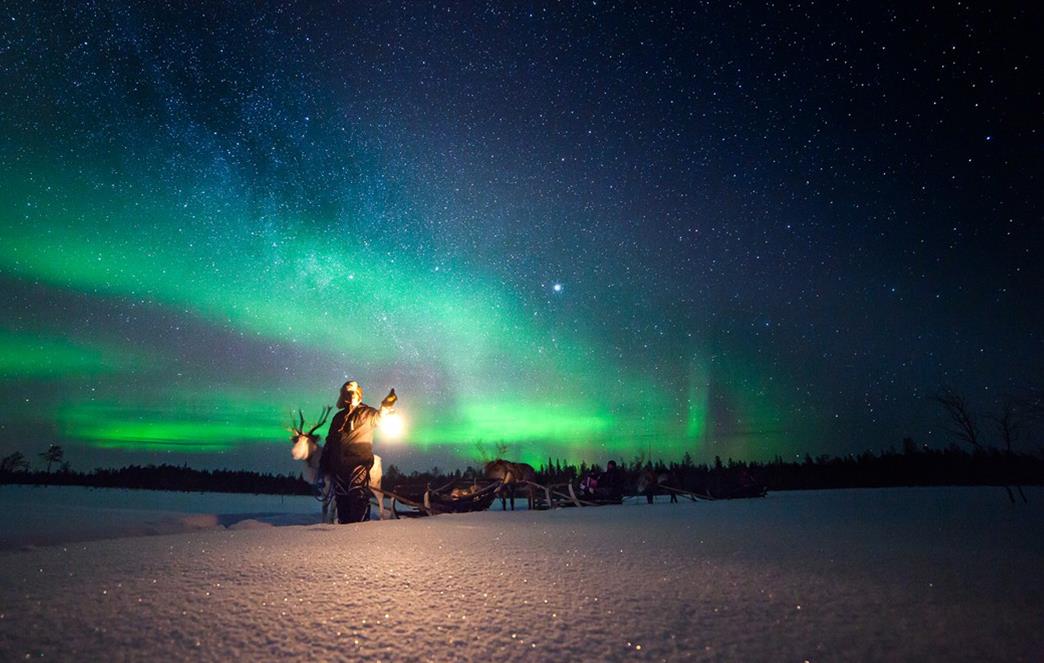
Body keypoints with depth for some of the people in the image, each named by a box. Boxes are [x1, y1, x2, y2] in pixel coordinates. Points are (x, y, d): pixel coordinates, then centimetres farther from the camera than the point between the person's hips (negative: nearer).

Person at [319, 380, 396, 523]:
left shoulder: (367, 413, 4)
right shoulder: (339, 417, 19)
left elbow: (379, 417, -16)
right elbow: (330, 440, 23)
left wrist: (386, 406, -38)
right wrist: (324, 462, 18)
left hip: (359, 462, -5)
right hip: (339, 464, 6)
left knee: (358, 496, -13)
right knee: (341, 498, 7)